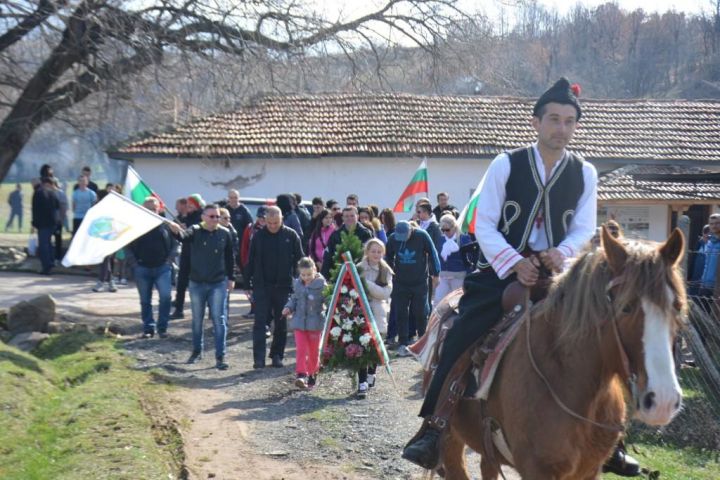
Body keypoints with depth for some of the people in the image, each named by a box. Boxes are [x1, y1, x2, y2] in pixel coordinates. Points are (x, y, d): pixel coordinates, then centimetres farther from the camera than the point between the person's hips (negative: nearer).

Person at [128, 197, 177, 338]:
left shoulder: (165, 225, 2)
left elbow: (173, 243, 9)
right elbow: (130, 245, 7)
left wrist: (168, 257, -1)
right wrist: (137, 258, -2)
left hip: (162, 267, -1)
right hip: (143, 268, 1)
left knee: (165, 296, -13)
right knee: (145, 301, 8)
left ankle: (162, 327, -2)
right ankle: (148, 328, 17)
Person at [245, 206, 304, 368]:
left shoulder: (291, 236, -1)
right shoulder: (258, 236, 1)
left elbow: (299, 260, 2)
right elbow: (251, 262, 5)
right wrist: (248, 284, 4)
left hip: (283, 286, 0)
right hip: (262, 286, 0)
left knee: (281, 323, 8)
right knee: (260, 322, -4)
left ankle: (277, 355, 20)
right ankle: (259, 358, -5)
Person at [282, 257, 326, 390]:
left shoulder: (321, 285, -12)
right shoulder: (297, 284, 2)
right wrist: (288, 307, -2)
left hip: (315, 323, -2)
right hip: (299, 322, 2)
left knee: (314, 351, 12)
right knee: (301, 349, -7)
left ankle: (312, 375, 28)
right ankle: (301, 375, -11)